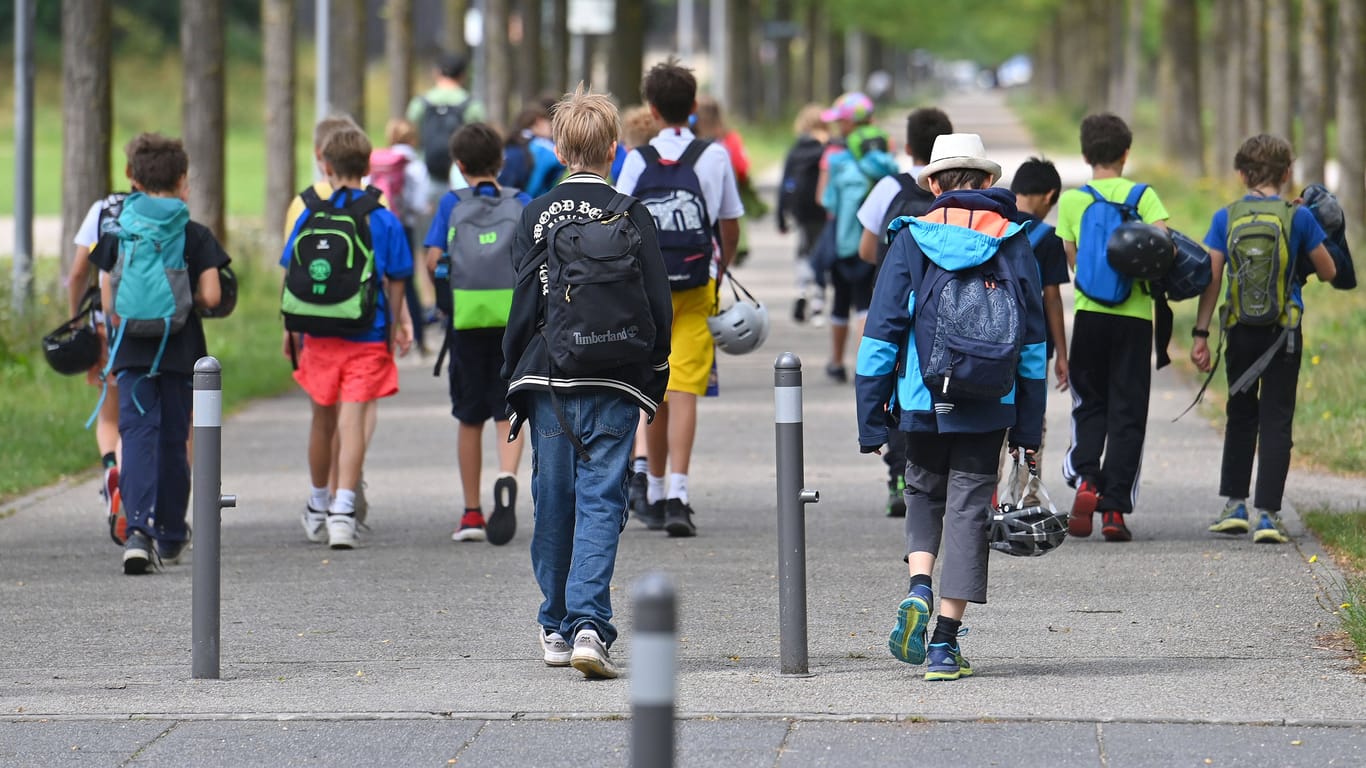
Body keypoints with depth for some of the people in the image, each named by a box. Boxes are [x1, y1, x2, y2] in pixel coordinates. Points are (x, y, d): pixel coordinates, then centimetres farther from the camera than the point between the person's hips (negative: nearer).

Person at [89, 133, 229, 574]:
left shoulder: (118, 233, 1)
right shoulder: (195, 235, -4)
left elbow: (108, 298, 2)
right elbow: (211, 297, -10)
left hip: (132, 351, 0)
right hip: (180, 351, 0)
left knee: (137, 433, -5)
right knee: (173, 440, 11)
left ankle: (138, 527, -25)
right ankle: (171, 537, 21)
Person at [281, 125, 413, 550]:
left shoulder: (308, 216, 1)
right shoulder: (383, 220, -5)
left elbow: (291, 277, 5)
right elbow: (395, 282, -2)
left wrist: (290, 330, 15)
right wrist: (395, 327, 13)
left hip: (319, 335, 2)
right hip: (367, 336, -2)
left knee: (323, 420, 16)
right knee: (354, 421, -4)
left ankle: (317, 508, 31)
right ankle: (343, 510, -14)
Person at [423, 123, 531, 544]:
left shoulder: (451, 204, 4)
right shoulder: (521, 203, 5)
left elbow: (433, 260, -5)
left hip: (466, 319, 0)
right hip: (514, 318, 0)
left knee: (470, 418, 12)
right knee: (508, 411, 3)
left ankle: (472, 513, 17)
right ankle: (507, 477, -27)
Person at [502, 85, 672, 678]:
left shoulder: (537, 216, 1)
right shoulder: (632, 216, -1)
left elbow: (523, 306, 1)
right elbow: (657, 307, 1)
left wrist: (514, 383, 9)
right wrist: (653, 383, 11)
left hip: (547, 381, 1)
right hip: (613, 384, -1)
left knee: (554, 502, 11)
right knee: (600, 501, -4)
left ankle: (556, 626, 19)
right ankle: (589, 624, -18)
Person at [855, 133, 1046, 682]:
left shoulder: (911, 241, -1)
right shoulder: (1013, 244, 4)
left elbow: (882, 334, -2)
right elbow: (1033, 343, 5)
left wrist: (870, 420, 3)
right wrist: (1028, 429, 10)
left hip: (923, 404, 0)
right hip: (989, 409, 0)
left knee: (924, 492, 22)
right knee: (968, 508, 5)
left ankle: (918, 586, -4)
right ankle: (945, 645, 1)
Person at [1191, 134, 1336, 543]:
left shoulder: (1226, 218, -1)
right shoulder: (1299, 217, -5)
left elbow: (1211, 279, -3)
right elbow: (1328, 272, 4)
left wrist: (1201, 333, 0)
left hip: (1240, 332, 2)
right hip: (1285, 333, -2)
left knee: (1240, 417, 17)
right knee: (1276, 421, 2)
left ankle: (1234, 505, 16)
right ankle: (1267, 514, -4)